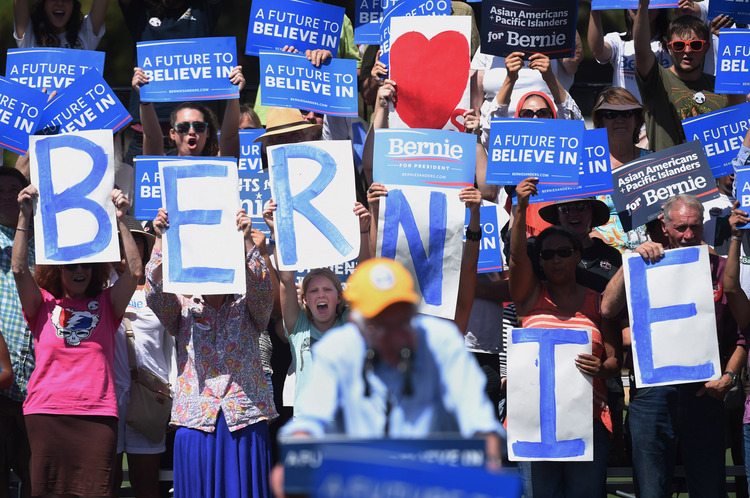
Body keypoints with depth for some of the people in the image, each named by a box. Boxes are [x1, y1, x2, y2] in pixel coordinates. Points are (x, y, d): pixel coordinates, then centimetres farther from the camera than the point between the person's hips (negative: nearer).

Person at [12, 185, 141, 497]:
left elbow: (134, 272, 0)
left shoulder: (105, 304, 13)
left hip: (97, 413, 0)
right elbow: (19, 269, -2)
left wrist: (121, 221, -5)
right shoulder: (43, 305, 11)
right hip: (46, 412, 0)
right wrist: (24, 216, -7)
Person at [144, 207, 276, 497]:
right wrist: (160, 241, -17)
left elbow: (260, 286, -9)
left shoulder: (247, 309, 10)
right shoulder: (184, 309, 10)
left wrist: (246, 241, -22)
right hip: (196, 420, 0)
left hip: (244, 420, 0)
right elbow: (155, 293, -6)